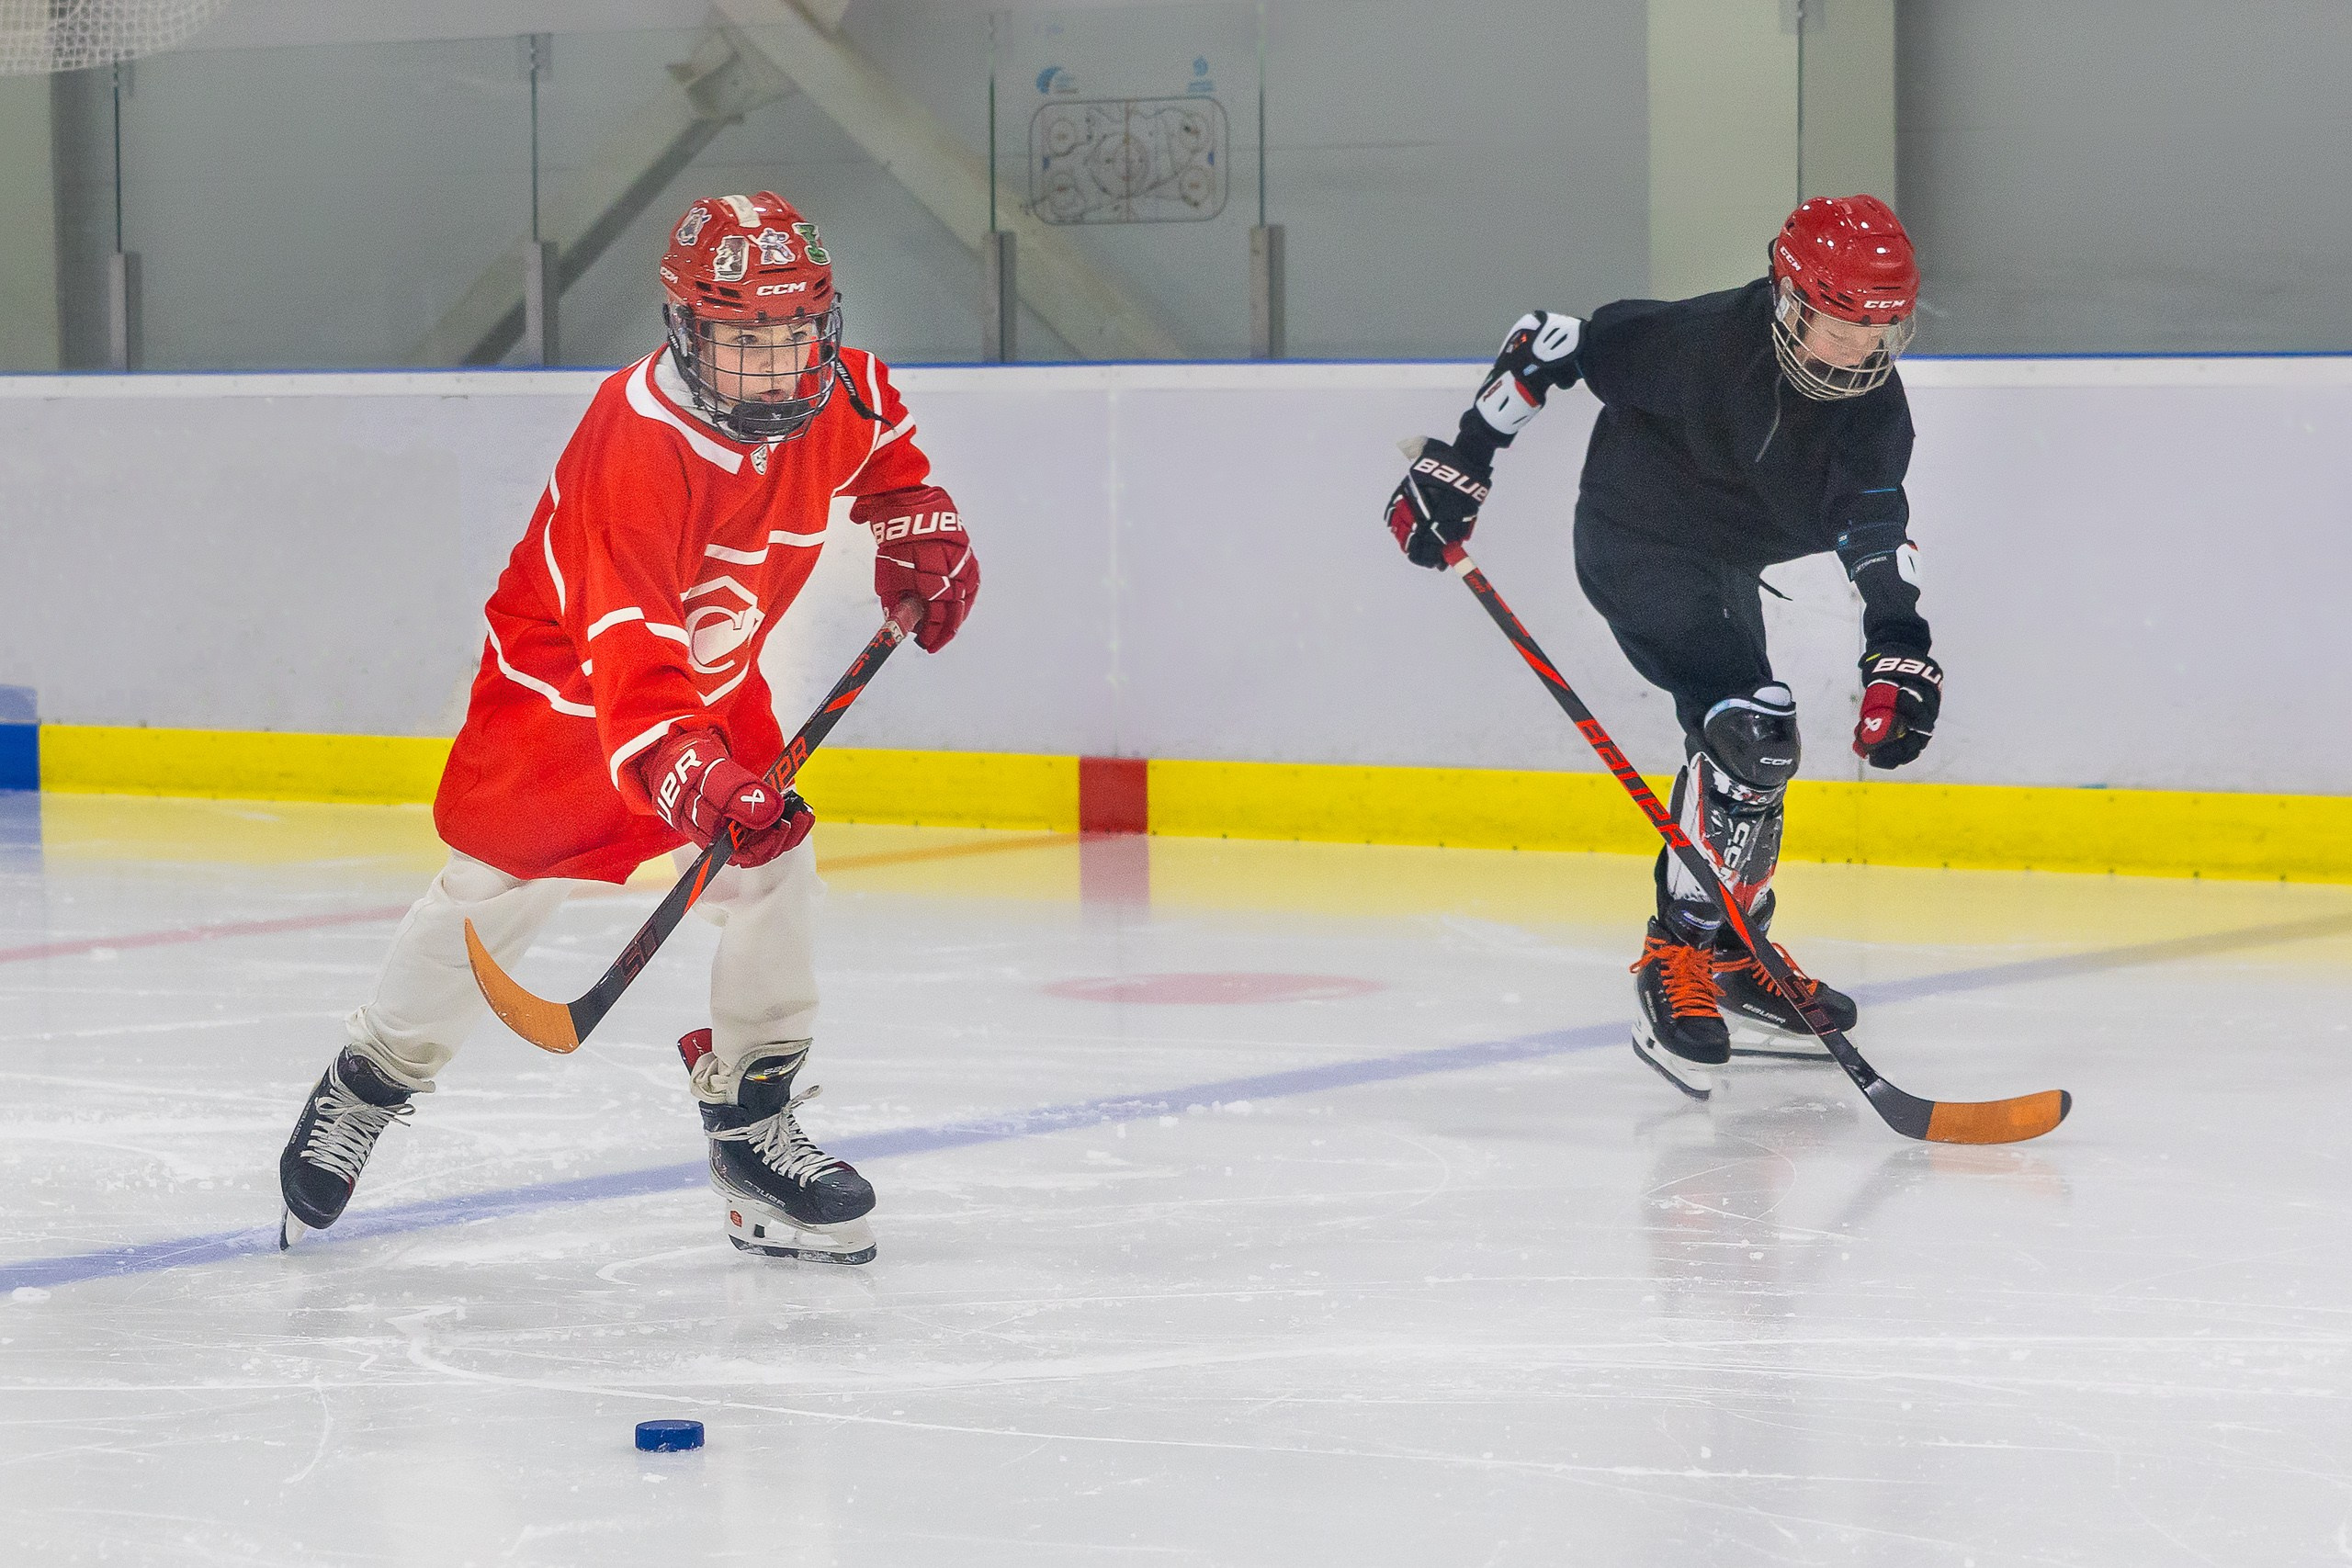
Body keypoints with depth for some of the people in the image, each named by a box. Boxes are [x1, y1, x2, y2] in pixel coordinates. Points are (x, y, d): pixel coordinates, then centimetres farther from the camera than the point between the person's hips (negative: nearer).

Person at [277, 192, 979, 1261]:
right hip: (565, 681, -6)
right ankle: (370, 1083, 22)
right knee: (492, 893, 0)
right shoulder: (639, 443, -37)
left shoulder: (833, 397, -15)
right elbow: (629, 652, -43)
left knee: (775, 865, -9)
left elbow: (880, 427, 15)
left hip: (713, 676, 6)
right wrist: (703, 783, -55)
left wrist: (915, 525, 4)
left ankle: (754, 1126, -1)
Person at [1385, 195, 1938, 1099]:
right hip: (1638, 543, -9)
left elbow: (1876, 529, -14)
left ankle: (1739, 959, 36)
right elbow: (1548, 344, -21)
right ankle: (1676, 962, -21)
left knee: (1759, 753, 19)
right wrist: (1462, 465, -18)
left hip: (1720, 564, 9)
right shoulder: (1703, 343, -29)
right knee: (1746, 731, -25)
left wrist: (1898, 649, -32)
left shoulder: (1873, 407, -11)